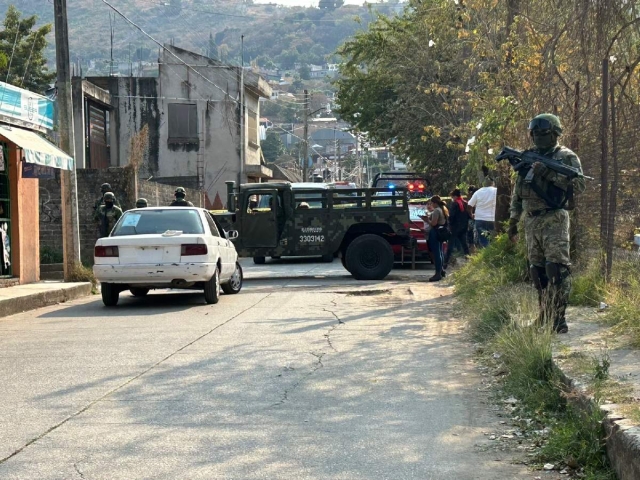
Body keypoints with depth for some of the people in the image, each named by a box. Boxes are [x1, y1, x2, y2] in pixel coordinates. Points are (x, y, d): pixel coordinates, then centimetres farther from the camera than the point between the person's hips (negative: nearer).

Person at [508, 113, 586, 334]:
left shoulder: (566, 157, 1)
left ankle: (558, 318, -11)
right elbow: (517, 194, 21)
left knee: (557, 269, -12)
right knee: (536, 271, 7)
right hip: (531, 222, 6)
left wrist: (550, 173, -19)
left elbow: (580, 185, -13)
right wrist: (513, 222, 16)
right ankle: (545, 316, 15)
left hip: (554, 221, -6)